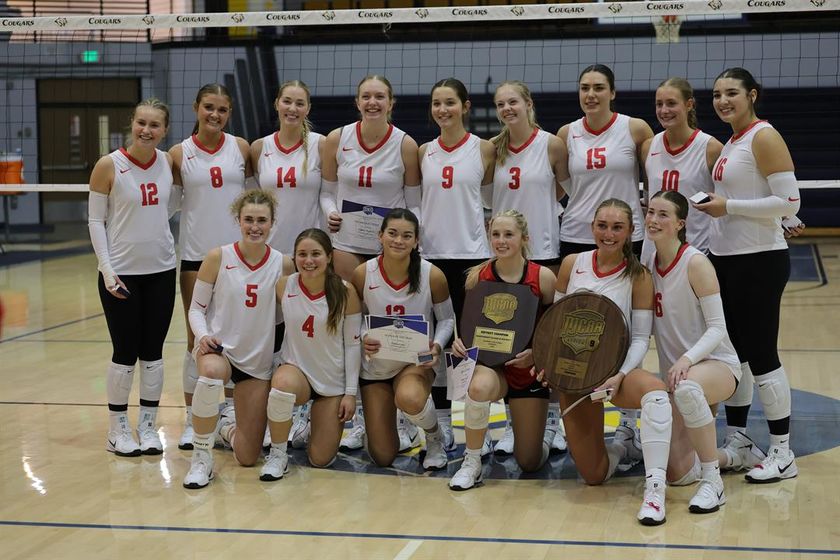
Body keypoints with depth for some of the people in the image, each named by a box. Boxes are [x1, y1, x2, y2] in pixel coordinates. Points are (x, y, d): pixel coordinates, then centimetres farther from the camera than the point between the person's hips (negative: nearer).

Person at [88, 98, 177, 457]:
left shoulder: (168, 162, 2)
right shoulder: (109, 165, -10)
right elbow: (95, 220, -7)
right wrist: (106, 269, -13)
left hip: (161, 271, 4)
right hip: (121, 272, -4)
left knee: (153, 351, 8)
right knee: (125, 353, 1)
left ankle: (147, 425, 18)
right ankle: (118, 428, 15)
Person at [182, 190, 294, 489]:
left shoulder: (283, 265, -6)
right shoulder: (218, 258, -10)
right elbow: (196, 308, -2)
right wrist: (203, 335, -19)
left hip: (258, 361, 2)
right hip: (217, 348, -2)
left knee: (247, 458, 2)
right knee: (212, 371, -42)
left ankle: (227, 424, 40)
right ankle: (201, 459, -23)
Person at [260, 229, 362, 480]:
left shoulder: (345, 292, -12)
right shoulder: (284, 286, -9)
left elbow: (353, 344, -6)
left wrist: (351, 392, -5)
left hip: (334, 381, 0)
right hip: (297, 370, 0)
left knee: (321, 460, -2)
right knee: (282, 383, -39)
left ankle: (332, 424, 35)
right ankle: (277, 455, -16)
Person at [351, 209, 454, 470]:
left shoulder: (432, 276, -13)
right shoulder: (363, 274, -12)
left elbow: (447, 318, 1)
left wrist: (437, 346, -18)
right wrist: (364, 338, -20)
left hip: (417, 360, -2)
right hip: (375, 364, 2)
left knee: (409, 399, -41)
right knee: (383, 457, 1)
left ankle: (435, 438, -5)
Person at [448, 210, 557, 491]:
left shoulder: (543, 277, -10)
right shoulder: (477, 276, -6)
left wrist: (537, 353, -22)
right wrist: (459, 342, -15)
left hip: (530, 369, 0)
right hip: (490, 364, 0)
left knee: (530, 463, 3)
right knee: (480, 386, -40)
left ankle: (545, 432, 42)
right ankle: (472, 464, -18)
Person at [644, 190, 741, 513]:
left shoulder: (695, 263, -14)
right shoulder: (648, 263, 4)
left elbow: (717, 328, -17)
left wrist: (687, 359, -34)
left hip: (716, 365, -6)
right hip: (676, 371, 6)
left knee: (687, 387, -44)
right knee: (678, 474, -2)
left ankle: (713, 483, -30)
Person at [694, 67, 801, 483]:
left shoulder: (763, 137, -12)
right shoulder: (731, 144, 13)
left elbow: (789, 201, -19)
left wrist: (729, 206, -19)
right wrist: (714, 206, 8)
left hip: (758, 262, -9)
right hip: (725, 259, 9)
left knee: (761, 355, -4)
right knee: (732, 352, 12)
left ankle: (782, 455, 6)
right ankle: (738, 444, 22)